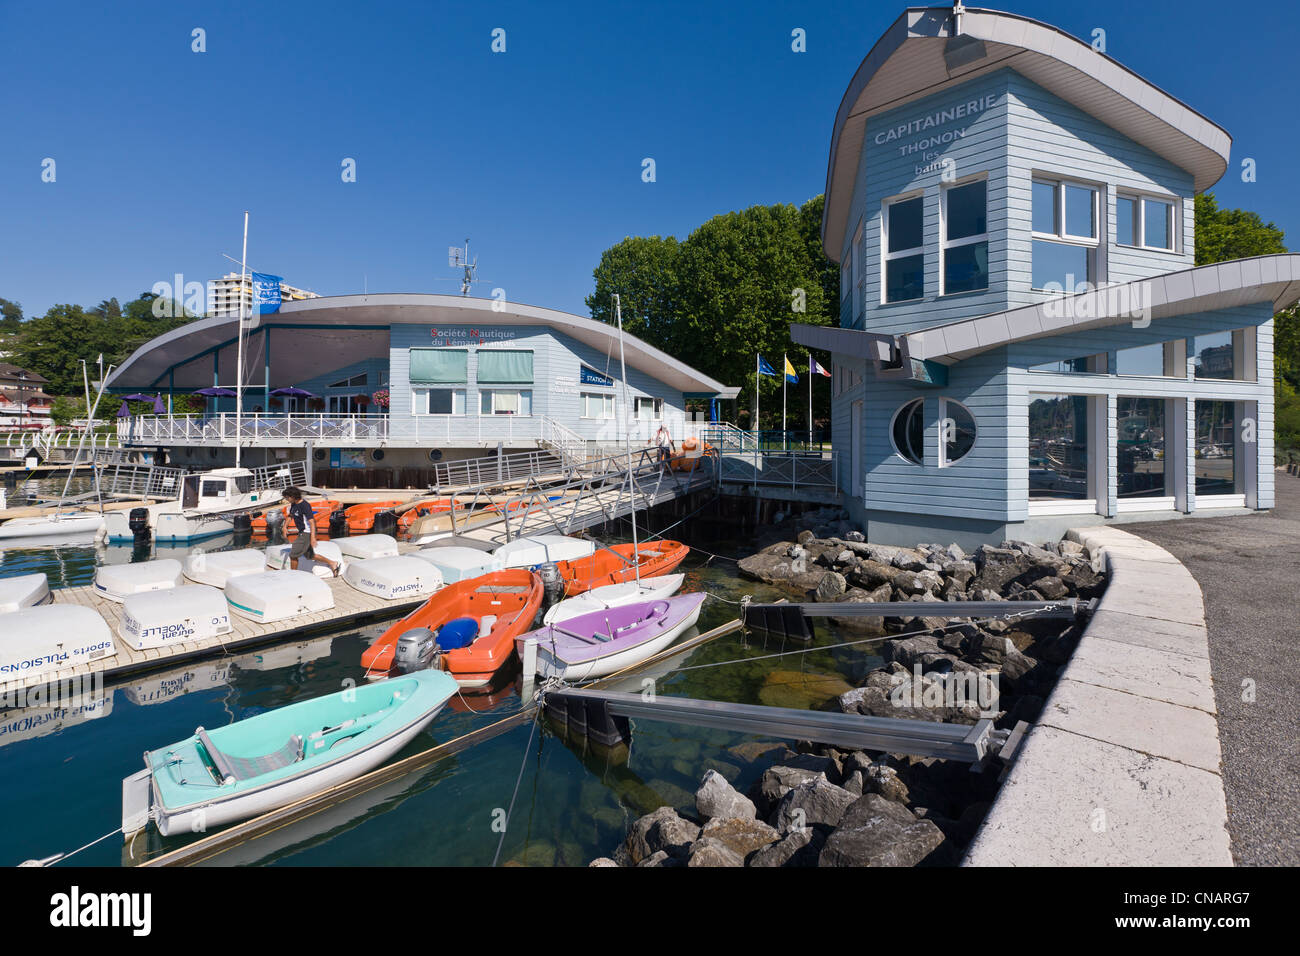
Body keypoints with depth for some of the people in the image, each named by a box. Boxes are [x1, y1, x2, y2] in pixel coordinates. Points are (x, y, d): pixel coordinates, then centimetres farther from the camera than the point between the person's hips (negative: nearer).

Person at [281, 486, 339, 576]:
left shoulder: (304, 505, -21)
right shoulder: (293, 504, 6)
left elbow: (312, 521, -26)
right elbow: (290, 516, 26)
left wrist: (313, 538, -32)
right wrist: (285, 526, 9)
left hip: (307, 533, -10)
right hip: (302, 533, 10)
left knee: (293, 555, -4)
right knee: (309, 555, 16)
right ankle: (332, 563, 22)